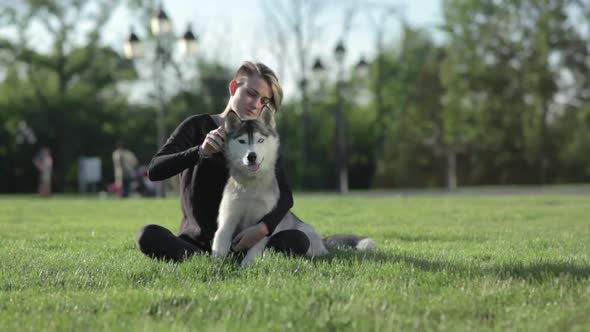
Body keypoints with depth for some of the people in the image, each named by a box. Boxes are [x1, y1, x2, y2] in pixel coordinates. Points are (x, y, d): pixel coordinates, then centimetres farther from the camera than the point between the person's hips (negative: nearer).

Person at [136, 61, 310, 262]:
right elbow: (154, 170, -9)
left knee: (298, 241, -27)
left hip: (241, 242, 1)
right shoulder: (198, 126, 3)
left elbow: (285, 195, -4)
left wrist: (263, 228, -25)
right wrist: (200, 151, -26)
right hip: (195, 242, -1)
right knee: (148, 236, -30)